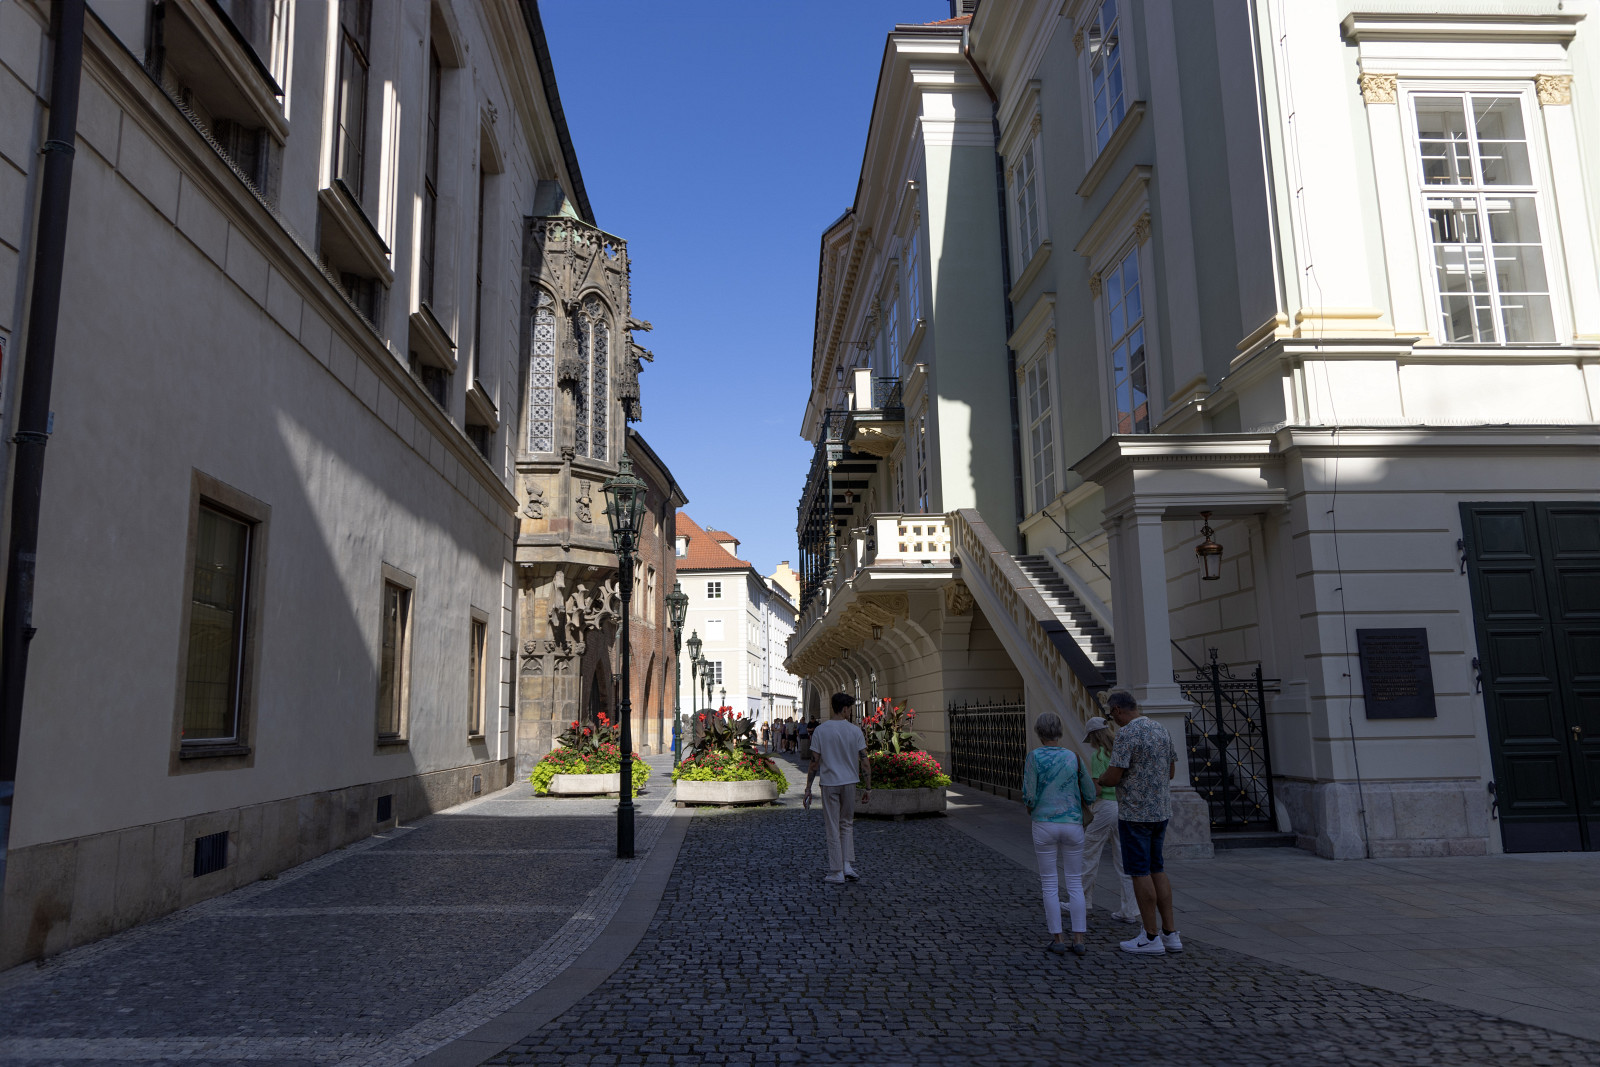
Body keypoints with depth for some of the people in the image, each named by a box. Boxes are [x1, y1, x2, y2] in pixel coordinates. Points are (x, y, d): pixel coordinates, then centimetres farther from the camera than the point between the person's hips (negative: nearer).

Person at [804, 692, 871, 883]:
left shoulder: (820, 731, -5)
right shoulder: (855, 730, -3)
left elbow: (814, 762, -5)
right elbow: (864, 762, -2)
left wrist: (808, 789, 2)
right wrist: (867, 787, 6)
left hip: (829, 783, -1)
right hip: (849, 782, 2)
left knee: (833, 829, 4)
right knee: (847, 824, 18)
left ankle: (836, 873, 7)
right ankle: (848, 866, 10)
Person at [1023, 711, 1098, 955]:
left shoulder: (1034, 756, -8)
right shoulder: (1074, 757, 0)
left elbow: (1029, 796, -11)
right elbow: (1090, 795, 5)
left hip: (1044, 825, -2)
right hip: (1072, 825, 2)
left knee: (1049, 883, 7)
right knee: (1075, 882, 9)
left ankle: (1057, 938, 7)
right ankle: (1079, 939, 5)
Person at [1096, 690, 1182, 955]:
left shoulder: (1127, 734, -17)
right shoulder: (1161, 729, 8)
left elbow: (1113, 776, -18)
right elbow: (1171, 771, 16)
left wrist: (1101, 780, 3)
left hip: (1135, 813, -8)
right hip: (1161, 811, 8)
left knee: (1140, 872, 0)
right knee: (1155, 869, 15)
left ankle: (1151, 937, 5)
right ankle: (1170, 933, 16)